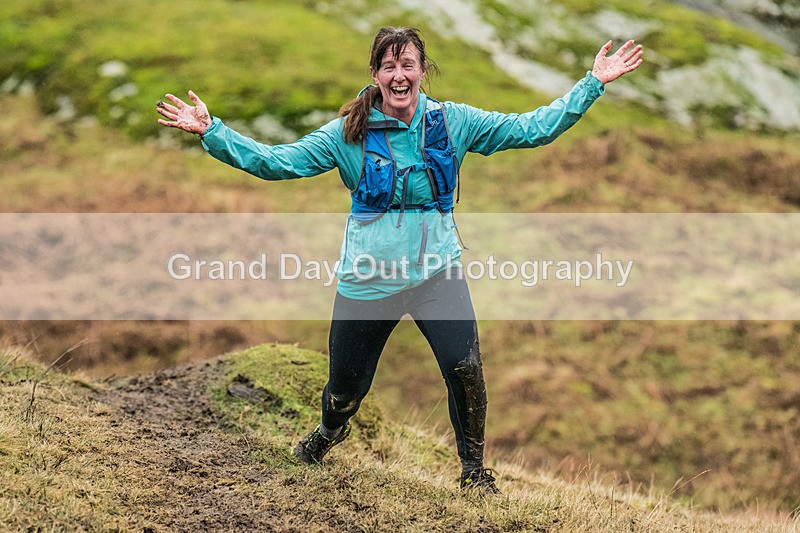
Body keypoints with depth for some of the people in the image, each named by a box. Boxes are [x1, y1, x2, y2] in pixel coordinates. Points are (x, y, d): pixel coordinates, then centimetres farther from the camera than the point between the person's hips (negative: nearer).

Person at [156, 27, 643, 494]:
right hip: (368, 277, 0)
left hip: (436, 271, 0)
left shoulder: (453, 122, -2)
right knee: (346, 387, 13)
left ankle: (474, 467, 5)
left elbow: (531, 129, -2)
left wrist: (593, 84, -8)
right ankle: (332, 429, 52)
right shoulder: (349, 133, -5)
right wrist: (212, 132, -17)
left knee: (466, 369, -20)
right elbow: (278, 161, -7)